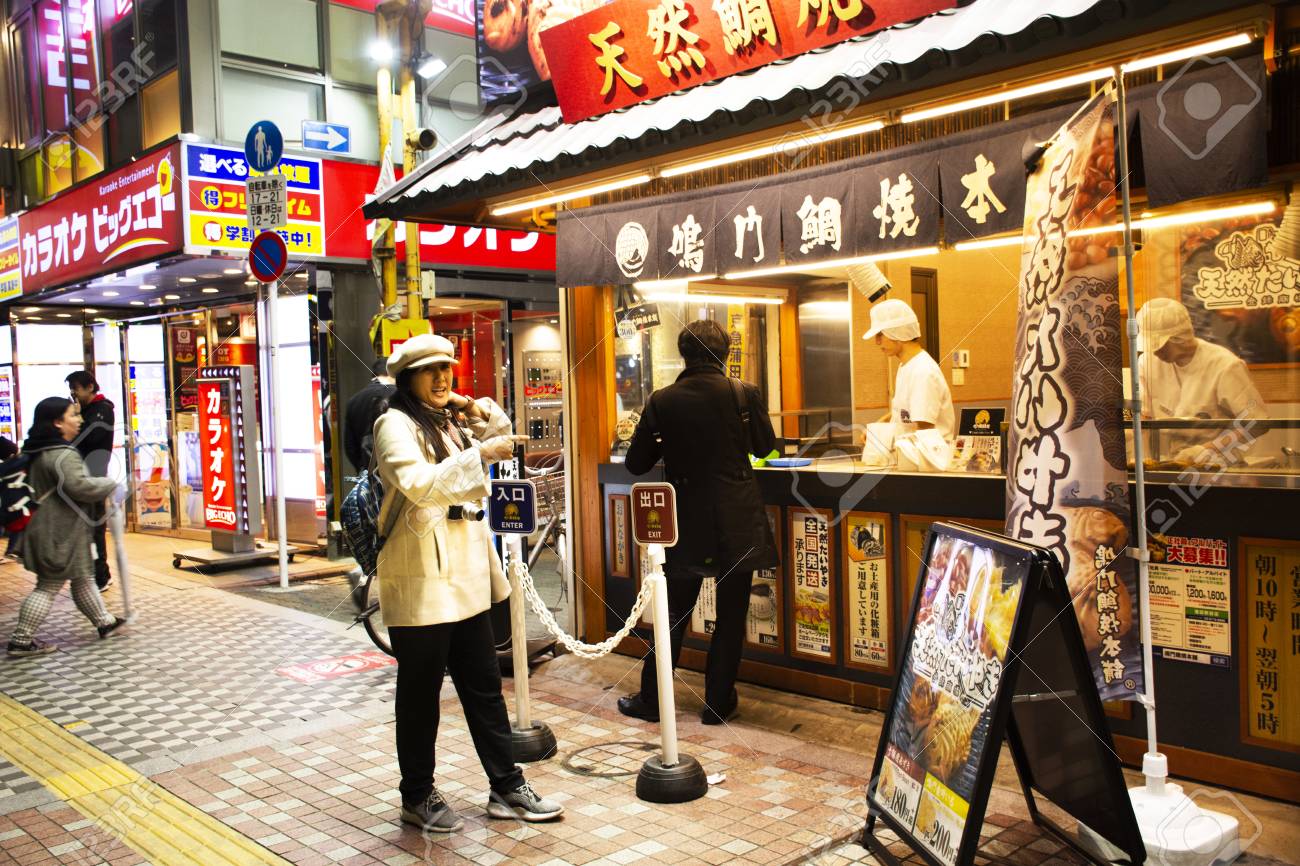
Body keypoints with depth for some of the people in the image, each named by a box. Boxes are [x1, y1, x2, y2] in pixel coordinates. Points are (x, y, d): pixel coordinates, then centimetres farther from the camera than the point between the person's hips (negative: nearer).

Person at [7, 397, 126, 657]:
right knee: (48, 587, -2)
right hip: (59, 532, -11)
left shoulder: (40, 452, 11)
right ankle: (21, 641, 5)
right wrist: (110, 484, -16)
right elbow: (80, 486, -31)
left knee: (83, 577, 19)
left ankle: (105, 622, 29)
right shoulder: (64, 455, -22)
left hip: (56, 528, 11)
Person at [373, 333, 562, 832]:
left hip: (466, 575, 8)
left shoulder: (450, 422, 15)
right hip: (421, 580, -8)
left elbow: (503, 436, 30)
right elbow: (420, 484, -26)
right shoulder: (396, 425, -10)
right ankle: (417, 797, 21)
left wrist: (479, 413, 11)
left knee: (484, 686, 12)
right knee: (420, 692, 5)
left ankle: (506, 789, 21)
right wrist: (481, 454, -32)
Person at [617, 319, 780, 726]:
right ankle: (718, 702, 18)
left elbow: (635, 463, 0)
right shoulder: (744, 394, -9)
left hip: (687, 525, 1)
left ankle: (650, 700, 21)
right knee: (731, 617, 11)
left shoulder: (662, 401, -7)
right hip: (738, 525, -1)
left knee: (675, 615, 13)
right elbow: (765, 446, 8)